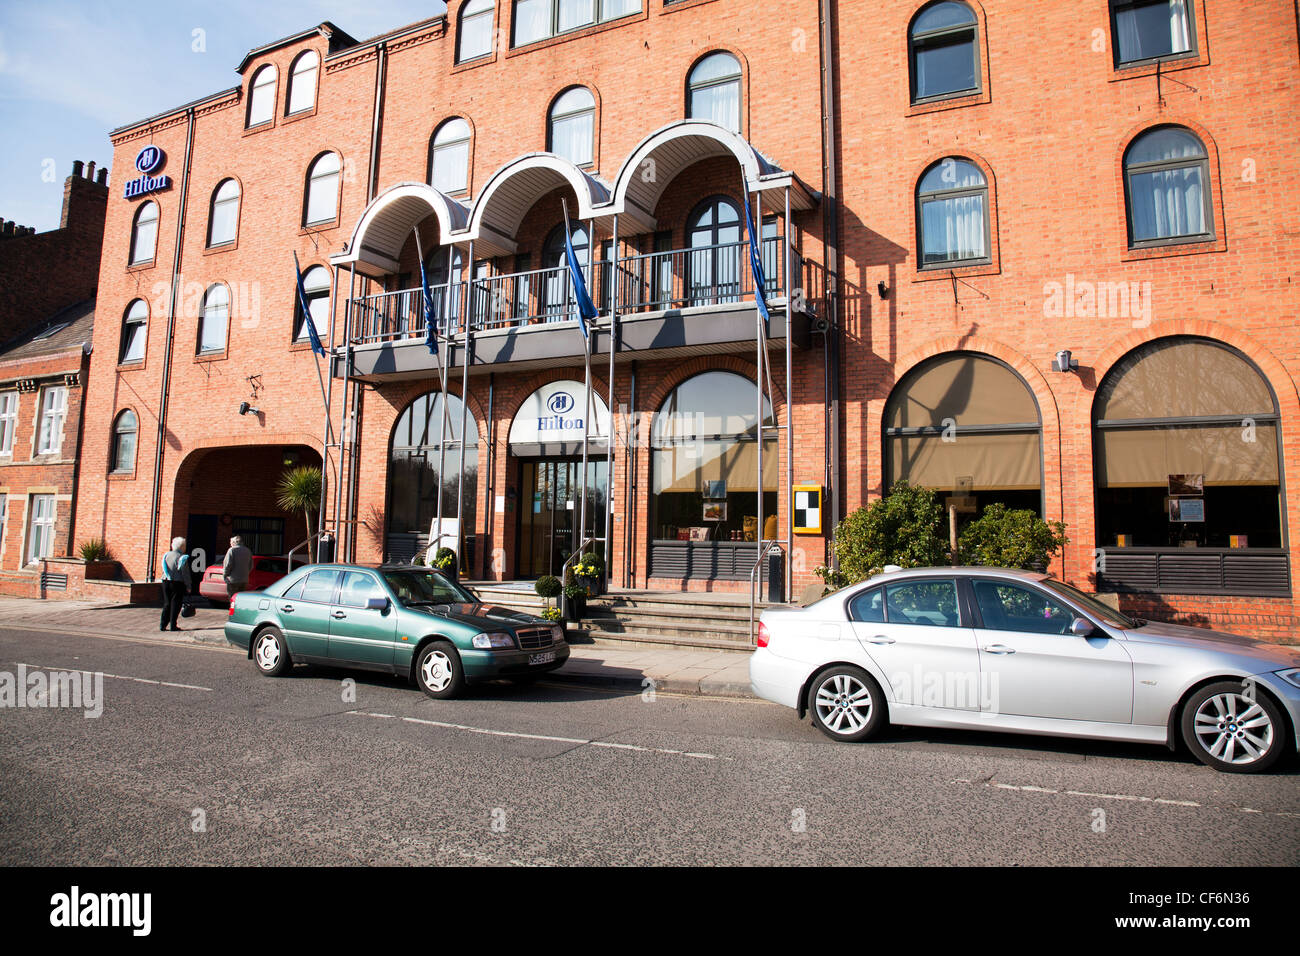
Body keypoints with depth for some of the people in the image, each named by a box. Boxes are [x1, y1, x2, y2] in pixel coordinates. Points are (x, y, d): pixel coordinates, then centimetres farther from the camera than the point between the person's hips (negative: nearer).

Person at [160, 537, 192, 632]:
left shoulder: (166, 555, 8)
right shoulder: (182, 558, -12)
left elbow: (164, 570, 15)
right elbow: (185, 574, -11)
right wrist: (188, 586, -5)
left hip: (166, 582, 6)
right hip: (177, 583, -6)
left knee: (166, 604, 14)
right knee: (175, 604, 1)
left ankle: (162, 625, 13)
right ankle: (173, 625, 2)